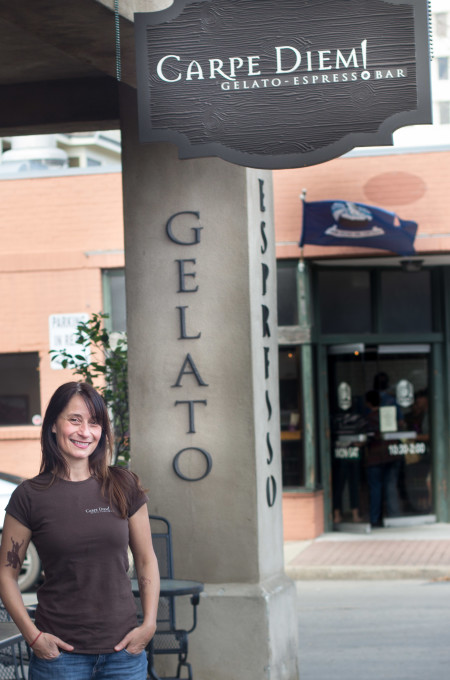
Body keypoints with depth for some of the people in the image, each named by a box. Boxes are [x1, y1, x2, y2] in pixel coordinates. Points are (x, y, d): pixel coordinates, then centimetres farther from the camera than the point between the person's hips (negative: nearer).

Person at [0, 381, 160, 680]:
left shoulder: (124, 486, 3)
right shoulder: (30, 496, -2)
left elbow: (146, 560, 9)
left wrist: (149, 624, 0)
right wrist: (33, 635, -7)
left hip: (124, 649, 2)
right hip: (59, 652, -2)